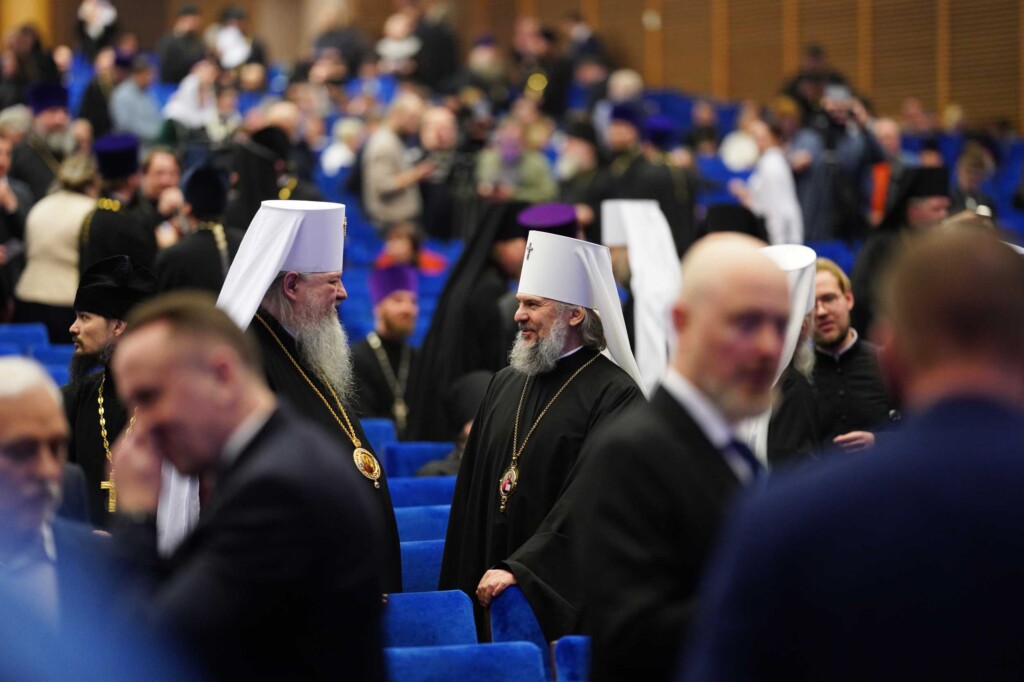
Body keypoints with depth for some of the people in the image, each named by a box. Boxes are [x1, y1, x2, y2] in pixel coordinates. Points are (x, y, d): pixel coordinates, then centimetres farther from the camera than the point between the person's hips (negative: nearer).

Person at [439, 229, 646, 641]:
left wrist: (518, 569, -24)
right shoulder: (506, 384, 11)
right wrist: (459, 588, 10)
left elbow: (588, 499, -19)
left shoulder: (614, 394, -11)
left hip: (562, 600, -6)